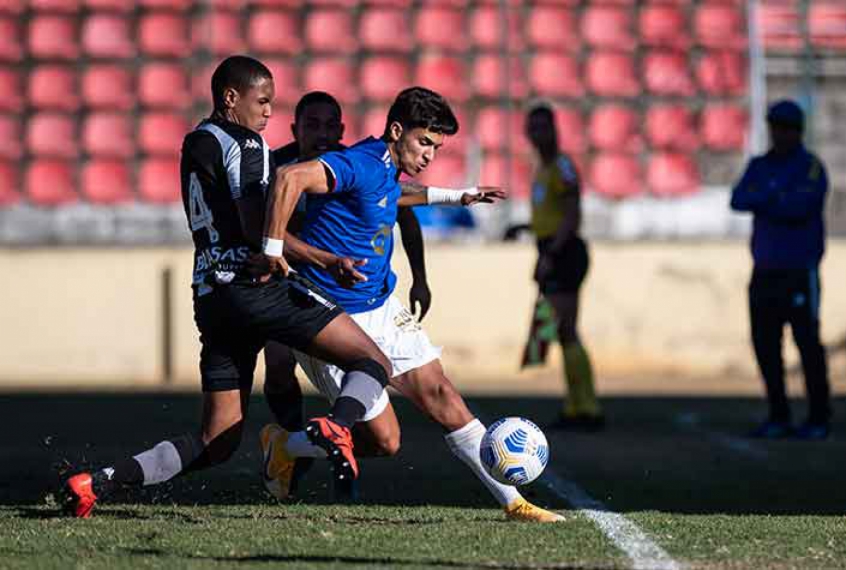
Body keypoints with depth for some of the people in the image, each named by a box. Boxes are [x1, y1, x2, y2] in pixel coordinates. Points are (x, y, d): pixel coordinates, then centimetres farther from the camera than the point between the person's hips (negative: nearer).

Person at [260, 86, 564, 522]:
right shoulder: (359, 165, -22)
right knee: (384, 440, -5)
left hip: (382, 308, 9)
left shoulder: (384, 170, 7)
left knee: (441, 396, 0)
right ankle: (282, 445, 18)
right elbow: (290, 179, -38)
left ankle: (512, 502, 1)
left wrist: (453, 196, 37)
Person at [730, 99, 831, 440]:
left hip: (800, 271, -6)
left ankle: (819, 420, 2)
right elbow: (738, 200, -5)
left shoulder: (811, 168, -7)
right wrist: (776, 201, -20)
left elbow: (799, 207, -23)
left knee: (807, 343, -5)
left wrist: (759, 201, -10)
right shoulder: (759, 166, 12)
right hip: (765, 269, 6)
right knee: (765, 344, 4)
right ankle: (779, 418, 11)